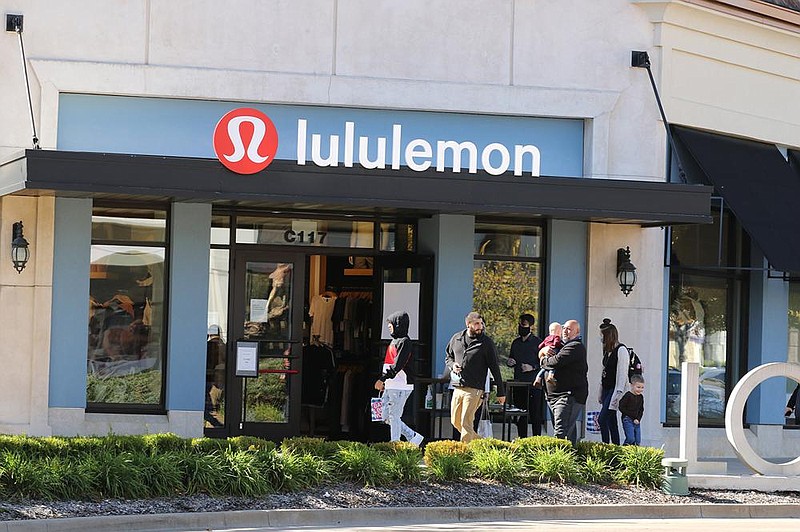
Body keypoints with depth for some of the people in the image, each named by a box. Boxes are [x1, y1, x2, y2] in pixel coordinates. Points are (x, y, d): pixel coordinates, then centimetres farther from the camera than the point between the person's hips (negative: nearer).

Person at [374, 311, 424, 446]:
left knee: (394, 415, -8)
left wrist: (382, 379, -21)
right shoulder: (394, 341, 19)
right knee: (386, 417, 10)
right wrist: (383, 382, 18)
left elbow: (397, 365, -20)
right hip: (390, 386, 10)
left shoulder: (404, 342, -11)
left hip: (401, 386, -10)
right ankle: (414, 437, 16)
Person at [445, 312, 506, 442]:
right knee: (455, 421, 11)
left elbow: (495, 368, 0)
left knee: (466, 423, -9)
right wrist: (452, 365, 0)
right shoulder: (456, 338, 10)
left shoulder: (486, 342, -2)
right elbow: (448, 356, 25)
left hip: (474, 389, -6)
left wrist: (501, 392, -1)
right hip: (457, 387, 6)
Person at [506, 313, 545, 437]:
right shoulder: (516, 342, 15)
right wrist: (509, 362, 3)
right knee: (520, 416, 8)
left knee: (535, 415, -4)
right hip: (518, 384, 6)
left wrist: (533, 367, -18)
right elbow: (510, 360, 24)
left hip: (533, 385, -6)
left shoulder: (537, 342, -2)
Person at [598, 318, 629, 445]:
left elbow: (622, 374, -16)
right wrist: (601, 394, 16)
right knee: (611, 422, 8)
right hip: (606, 389, 9)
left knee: (602, 419, -16)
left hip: (615, 389, -9)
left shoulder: (621, 350, -11)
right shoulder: (608, 351, 15)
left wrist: (617, 394, -20)